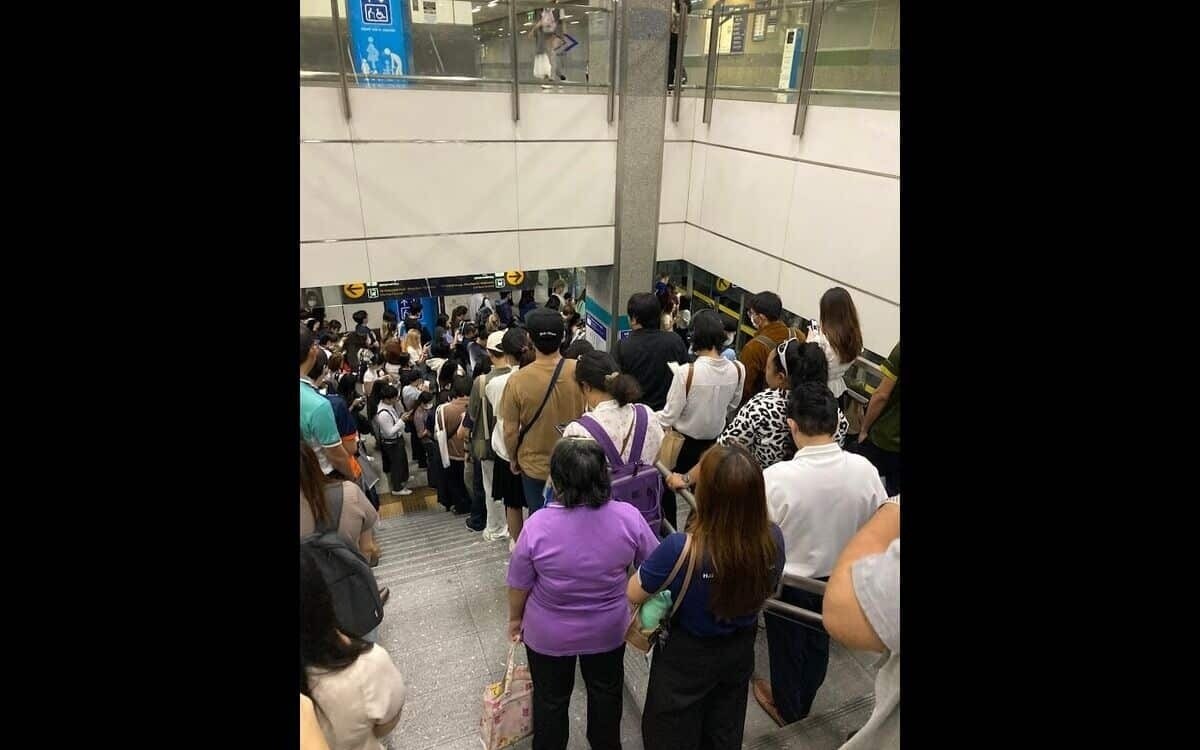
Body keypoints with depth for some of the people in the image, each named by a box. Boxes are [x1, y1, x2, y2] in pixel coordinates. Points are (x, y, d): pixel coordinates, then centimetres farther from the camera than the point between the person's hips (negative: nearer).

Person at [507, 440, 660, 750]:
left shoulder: (537, 526, -27)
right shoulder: (628, 517, -22)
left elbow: (519, 585, -13)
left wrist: (515, 618, 7)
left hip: (549, 635, -1)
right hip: (608, 630, 2)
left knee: (550, 698, 23)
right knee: (606, 692, 27)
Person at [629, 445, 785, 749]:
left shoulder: (680, 549, -39)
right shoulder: (773, 538, -24)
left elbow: (634, 594, -19)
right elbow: (766, 590, -2)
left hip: (686, 658, -4)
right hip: (740, 651, 4)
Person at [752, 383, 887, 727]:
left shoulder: (776, 477, -34)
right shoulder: (864, 469, -21)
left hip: (788, 581, -4)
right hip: (838, 578, 4)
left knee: (786, 645, 23)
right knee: (818, 641, 29)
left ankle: (786, 708, 49)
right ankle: (804, 701, 54)